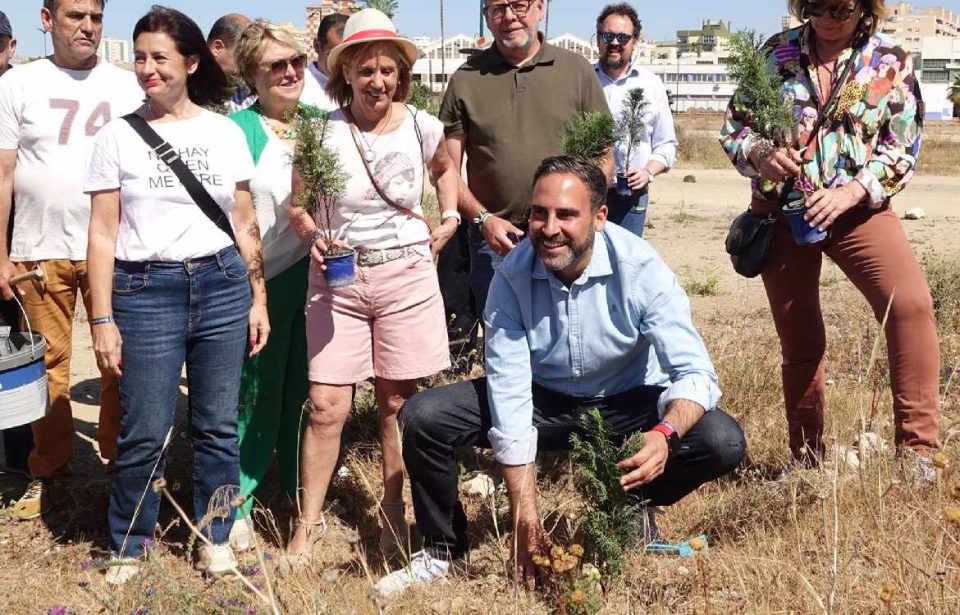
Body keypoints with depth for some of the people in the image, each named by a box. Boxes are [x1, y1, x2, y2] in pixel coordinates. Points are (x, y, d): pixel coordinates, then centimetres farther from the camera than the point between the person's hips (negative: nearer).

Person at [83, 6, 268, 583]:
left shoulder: (226, 133, 6)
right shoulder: (119, 135, 2)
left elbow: (246, 225, 10)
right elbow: (103, 233, 0)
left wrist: (258, 299, 7)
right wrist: (103, 319, -4)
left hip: (222, 286, 2)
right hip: (145, 291, -2)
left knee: (218, 425, 7)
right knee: (145, 433, 0)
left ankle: (215, 537, 24)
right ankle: (129, 548, 19)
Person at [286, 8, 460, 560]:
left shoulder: (422, 127, -2)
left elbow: (446, 167, 22)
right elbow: (297, 204, 5)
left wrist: (450, 219, 11)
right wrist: (312, 236, -13)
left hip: (406, 275, 1)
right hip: (337, 278, -1)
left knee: (397, 403, 7)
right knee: (327, 407, -3)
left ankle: (394, 512, 23)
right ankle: (309, 522, 11)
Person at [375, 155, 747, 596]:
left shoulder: (640, 269, -23)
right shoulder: (513, 275, -19)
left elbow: (695, 373, -25)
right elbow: (509, 393, -21)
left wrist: (665, 434, -50)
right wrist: (526, 521, -25)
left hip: (626, 404, -1)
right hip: (543, 402, 1)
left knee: (722, 442, -28)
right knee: (423, 416, -19)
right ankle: (442, 550, 5)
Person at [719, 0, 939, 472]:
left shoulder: (892, 61, -2)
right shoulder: (777, 52, 1)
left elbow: (902, 149, -3)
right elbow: (734, 125, 5)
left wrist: (849, 193, -19)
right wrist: (760, 155, -18)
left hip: (858, 208, -1)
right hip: (780, 211, 1)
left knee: (911, 304, -25)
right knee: (800, 343, 9)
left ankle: (918, 452, -18)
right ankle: (807, 460, 27)